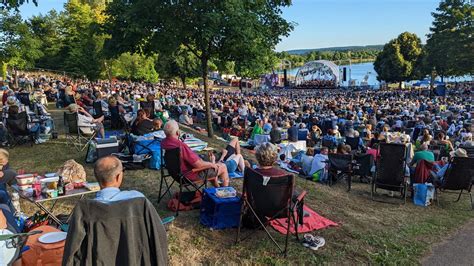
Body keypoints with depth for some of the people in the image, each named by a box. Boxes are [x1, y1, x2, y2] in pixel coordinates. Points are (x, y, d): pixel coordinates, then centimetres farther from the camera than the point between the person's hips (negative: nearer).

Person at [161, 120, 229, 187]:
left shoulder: (164, 143, -7)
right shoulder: (181, 146, -35)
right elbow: (199, 165, -29)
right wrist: (212, 164, -9)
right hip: (193, 175, -9)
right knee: (223, 167, 7)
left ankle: (217, 188, 43)